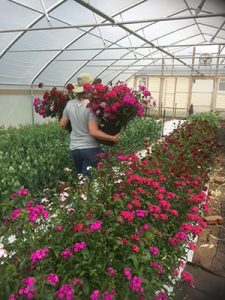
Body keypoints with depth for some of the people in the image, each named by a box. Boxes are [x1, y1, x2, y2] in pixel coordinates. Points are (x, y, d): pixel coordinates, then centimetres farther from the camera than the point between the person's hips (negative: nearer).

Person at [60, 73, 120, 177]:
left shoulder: (70, 104, 0)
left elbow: (62, 124, 10)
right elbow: (93, 132, -22)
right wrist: (113, 138, -16)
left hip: (74, 148, 6)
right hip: (90, 148, -5)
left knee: (80, 176, 24)